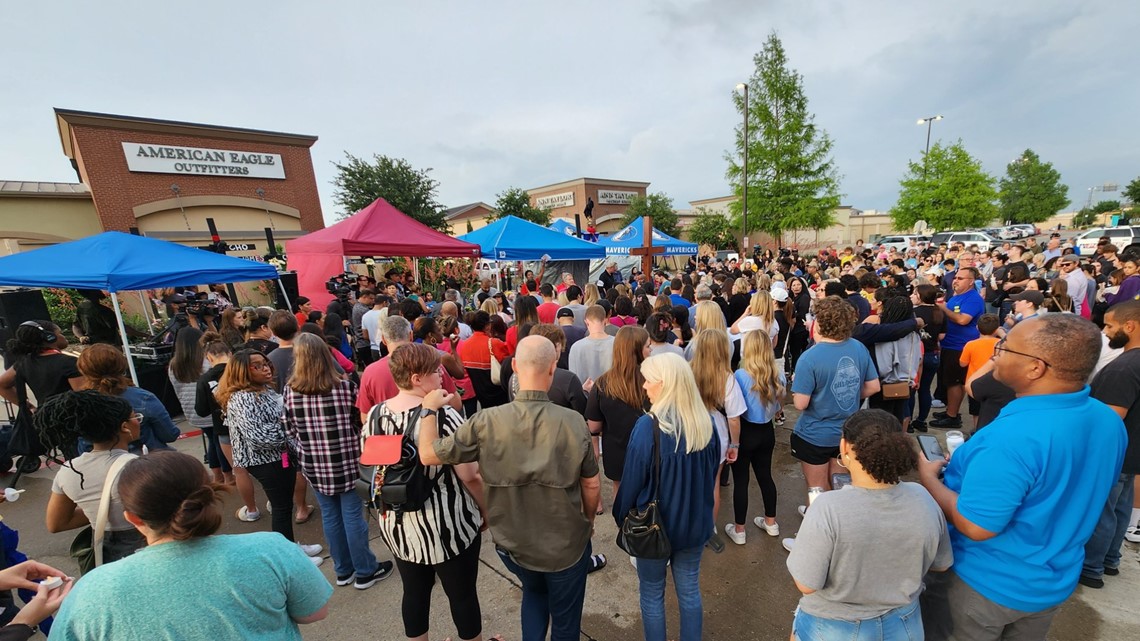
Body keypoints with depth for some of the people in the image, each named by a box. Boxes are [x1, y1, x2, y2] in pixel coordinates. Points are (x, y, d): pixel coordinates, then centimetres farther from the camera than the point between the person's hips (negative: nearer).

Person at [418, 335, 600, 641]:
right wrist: (588, 521, 9)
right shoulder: (573, 421, -25)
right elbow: (591, 486, -12)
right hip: (566, 544, -1)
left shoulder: (487, 422, -24)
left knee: (534, 592, 35)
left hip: (513, 543, 2)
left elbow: (428, 455, -12)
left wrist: (428, 409, 2)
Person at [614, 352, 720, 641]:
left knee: (652, 594, 19)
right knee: (690, 590, 24)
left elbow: (631, 481, -18)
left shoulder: (649, 426, -28)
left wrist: (621, 516, 0)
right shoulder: (705, 423, -9)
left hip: (655, 525, -5)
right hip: (696, 522, 5)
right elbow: (712, 474, 5)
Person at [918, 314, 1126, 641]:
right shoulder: (1109, 420, -7)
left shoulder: (1014, 436, -35)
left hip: (985, 584, -7)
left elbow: (975, 526, -30)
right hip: (1054, 581, 7)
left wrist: (928, 477, -16)